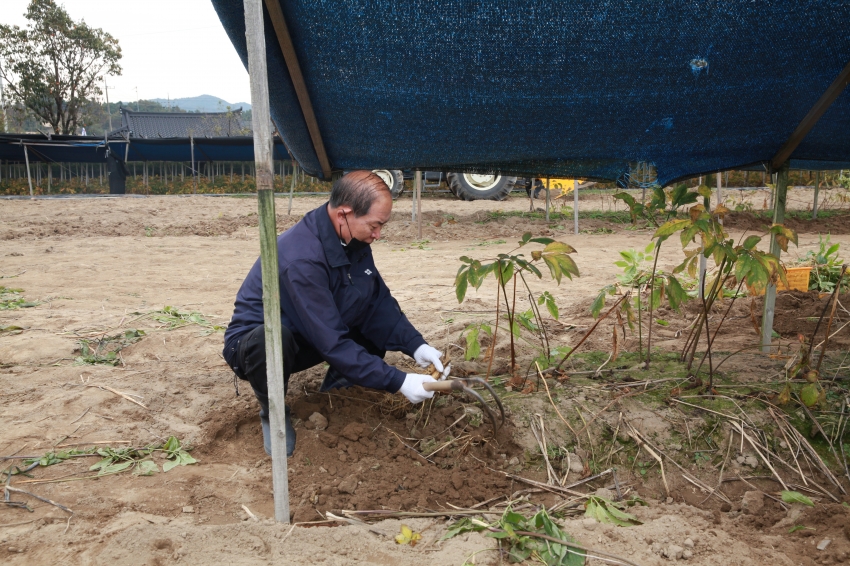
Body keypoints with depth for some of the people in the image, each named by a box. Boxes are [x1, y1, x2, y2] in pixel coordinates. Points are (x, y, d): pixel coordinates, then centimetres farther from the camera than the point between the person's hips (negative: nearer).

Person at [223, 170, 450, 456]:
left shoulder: (353, 238, -10)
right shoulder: (301, 258, -34)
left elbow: (379, 300, -4)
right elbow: (331, 343, -33)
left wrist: (416, 346, -18)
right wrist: (397, 381, -32)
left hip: (304, 341, 7)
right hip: (256, 341, -7)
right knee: (272, 338, -41)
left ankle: (338, 384, 7)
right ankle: (272, 412, -10)